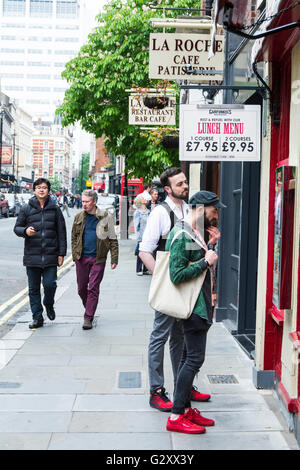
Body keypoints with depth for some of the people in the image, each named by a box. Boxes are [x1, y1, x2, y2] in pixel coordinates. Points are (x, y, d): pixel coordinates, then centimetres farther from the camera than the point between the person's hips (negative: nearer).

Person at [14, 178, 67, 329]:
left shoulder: (55, 209, 5)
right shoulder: (26, 208, 5)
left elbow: (61, 232, 7)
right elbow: (17, 227, 9)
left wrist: (61, 253, 2)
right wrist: (25, 231, -15)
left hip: (51, 255, -1)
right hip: (32, 255, 1)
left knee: (50, 284, -8)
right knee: (34, 288, 5)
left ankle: (49, 305, 24)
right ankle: (37, 318, 17)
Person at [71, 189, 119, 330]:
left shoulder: (105, 217, -3)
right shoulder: (79, 217, 6)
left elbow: (113, 240, -1)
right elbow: (74, 237, 14)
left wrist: (114, 259, -5)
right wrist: (75, 254, 4)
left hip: (98, 258, -3)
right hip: (82, 258, 4)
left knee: (93, 288, -3)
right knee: (81, 288, 10)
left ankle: (88, 318, 2)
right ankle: (89, 309, 33)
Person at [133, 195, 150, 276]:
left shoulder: (148, 211, 10)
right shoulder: (137, 213, -6)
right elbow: (136, 227, -8)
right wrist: (139, 239, -12)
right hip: (142, 237, -5)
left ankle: (145, 269, 17)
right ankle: (139, 270, 12)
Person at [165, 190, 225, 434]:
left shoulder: (195, 232, 15)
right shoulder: (181, 235, -17)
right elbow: (177, 275, -24)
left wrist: (211, 245, 9)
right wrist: (206, 262, -17)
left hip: (201, 304, 10)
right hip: (194, 305, -10)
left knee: (189, 357, 14)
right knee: (195, 358, -9)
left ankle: (185, 407, 22)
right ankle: (176, 416, -3)